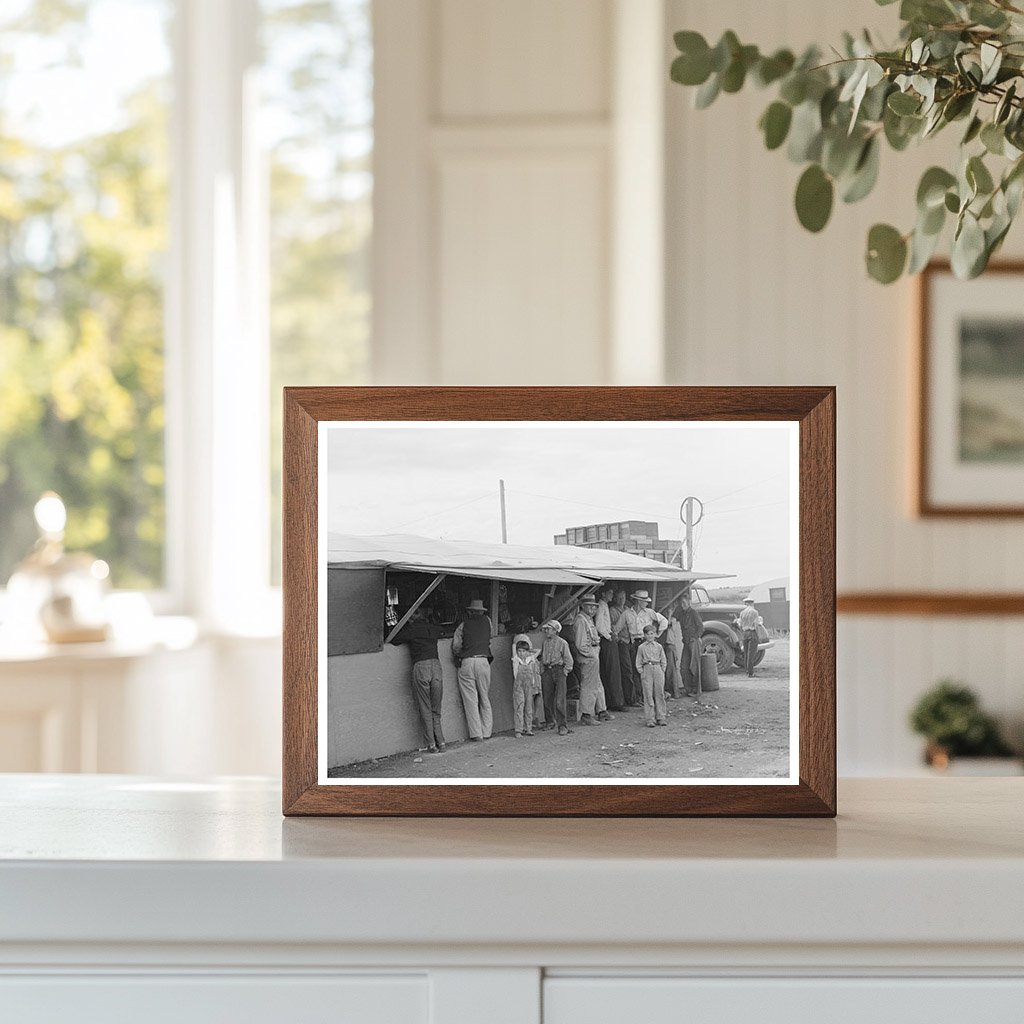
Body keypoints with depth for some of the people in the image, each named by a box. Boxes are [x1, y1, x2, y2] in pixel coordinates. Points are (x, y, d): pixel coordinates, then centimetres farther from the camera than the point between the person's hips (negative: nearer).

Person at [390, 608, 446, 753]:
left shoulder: (411, 629, 4)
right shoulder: (433, 628, 16)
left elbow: (394, 640, 4)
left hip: (420, 666, -4)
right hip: (436, 665, 4)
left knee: (425, 710, 3)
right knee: (436, 710, 14)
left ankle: (431, 744, 0)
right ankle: (440, 741, 9)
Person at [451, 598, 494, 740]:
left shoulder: (463, 624, 6)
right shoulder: (487, 621, 10)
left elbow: (455, 646, 3)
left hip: (466, 663, -1)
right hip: (483, 661, 1)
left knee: (470, 700, 1)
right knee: (485, 699, 12)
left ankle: (476, 733, -3)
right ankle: (487, 732, 11)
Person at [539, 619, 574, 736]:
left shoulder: (562, 643, -2)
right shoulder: (544, 643, 13)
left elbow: (569, 660, 1)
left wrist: (564, 672, -5)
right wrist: (542, 672, 11)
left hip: (558, 670, -5)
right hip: (547, 671, 5)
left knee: (559, 700, -10)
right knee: (547, 698, 7)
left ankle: (562, 725, -9)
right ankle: (550, 721, 24)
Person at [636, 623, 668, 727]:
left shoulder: (659, 647, 8)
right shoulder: (641, 647, 5)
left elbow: (663, 661, 12)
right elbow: (638, 663, 6)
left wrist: (662, 671, 3)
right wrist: (641, 672, -3)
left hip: (658, 669, 1)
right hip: (646, 669, -1)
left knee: (659, 694, 2)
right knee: (648, 695, -3)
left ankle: (661, 717, 9)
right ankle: (650, 719, -1)